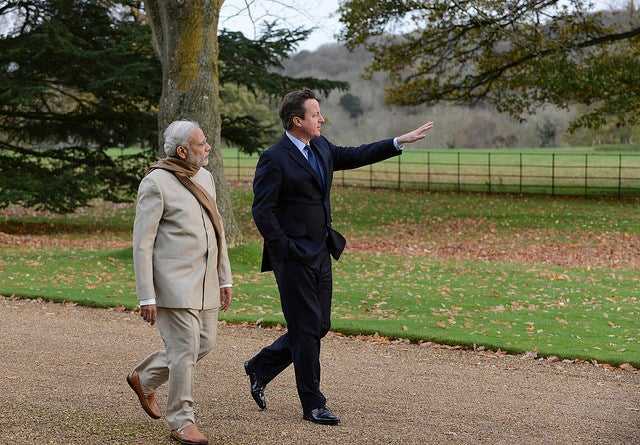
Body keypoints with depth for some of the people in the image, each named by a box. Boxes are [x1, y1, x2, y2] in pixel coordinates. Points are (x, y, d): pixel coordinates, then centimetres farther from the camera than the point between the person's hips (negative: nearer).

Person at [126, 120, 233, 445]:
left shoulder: (204, 178, 11)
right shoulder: (156, 183, -12)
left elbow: (216, 230, 19)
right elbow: (142, 243, -12)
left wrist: (225, 279, 16)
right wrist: (146, 298, -15)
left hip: (203, 282, 8)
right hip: (173, 283, -8)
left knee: (204, 344, 12)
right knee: (185, 349, -6)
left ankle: (144, 379, 33)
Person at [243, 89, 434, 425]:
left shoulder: (321, 148, 11)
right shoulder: (274, 159, -13)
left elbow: (355, 156, 22)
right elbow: (262, 210, -15)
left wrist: (400, 142, 17)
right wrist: (285, 251, -15)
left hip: (320, 255, 8)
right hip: (293, 258, -8)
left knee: (319, 326, 12)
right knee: (306, 329, -2)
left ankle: (260, 367, 29)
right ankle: (313, 406, 7)